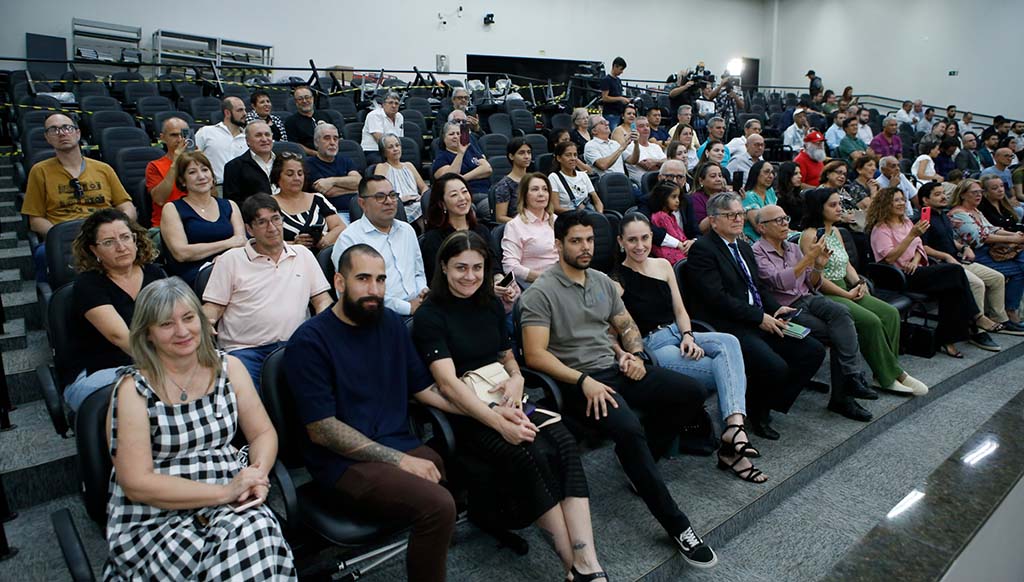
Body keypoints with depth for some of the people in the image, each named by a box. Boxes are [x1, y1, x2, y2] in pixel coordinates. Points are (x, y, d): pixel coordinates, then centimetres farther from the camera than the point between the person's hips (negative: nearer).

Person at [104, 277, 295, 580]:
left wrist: (258, 475, -12)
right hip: (152, 521, -3)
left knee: (259, 533, -29)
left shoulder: (228, 368, 6)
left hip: (230, 509, 3)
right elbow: (136, 483, -11)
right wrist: (224, 491, -17)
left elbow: (263, 433, 10)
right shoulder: (134, 390, -6)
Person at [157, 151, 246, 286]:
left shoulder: (229, 206, 21)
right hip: (192, 278, -4)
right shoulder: (172, 209, 9)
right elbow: (181, 253, -5)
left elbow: (243, 242, 8)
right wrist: (228, 243, -5)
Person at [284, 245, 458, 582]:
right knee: (437, 505, -28)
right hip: (344, 461, -6)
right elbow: (321, 430, -12)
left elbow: (423, 389, 12)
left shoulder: (390, 323, 10)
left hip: (400, 445, 6)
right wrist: (398, 459, -17)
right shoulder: (310, 340, -8)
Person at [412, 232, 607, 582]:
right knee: (533, 455, -31)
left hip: (508, 403, 6)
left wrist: (516, 378, -1)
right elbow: (448, 383, -15)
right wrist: (498, 421, -26)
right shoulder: (430, 316, -5)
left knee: (564, 444, -24)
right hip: (467, 414, -5)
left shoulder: (491, 306, 15)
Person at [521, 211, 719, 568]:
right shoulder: (541, 293, -9)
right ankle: (677, 526, -18)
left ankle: (639, 460, 9)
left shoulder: (602, 281, 14)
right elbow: (535, 354, -16)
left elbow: (626, 325, 22)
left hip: (616, 369, 8)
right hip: (578, 381, -7)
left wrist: (634, 354, 0)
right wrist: (584, 381, -23)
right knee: (630, 429, -32)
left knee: (692, 392, -4)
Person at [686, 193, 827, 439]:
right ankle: (754, 411, 3)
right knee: (776, 367, -27)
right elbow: (717, 297, -17)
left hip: (761, 321, 9)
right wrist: (760, 317, -15)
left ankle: (769, 405, 9)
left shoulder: (744, 247, 21)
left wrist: (777, 308, 2)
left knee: (813, 351, -2)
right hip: (728, 326, -9)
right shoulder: (702, 249, -9)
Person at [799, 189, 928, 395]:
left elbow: (847, 264, 21)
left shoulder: (836, 231, 17)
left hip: (845, 289, 9)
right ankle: (890, 376, -9)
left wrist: (859, 283, 1)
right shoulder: (810, 235, -11)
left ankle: (885, 373, -6)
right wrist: (847, 294, -13)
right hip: (824, 295, -9)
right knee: (871, 321, -24)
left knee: (891, 313, -9)